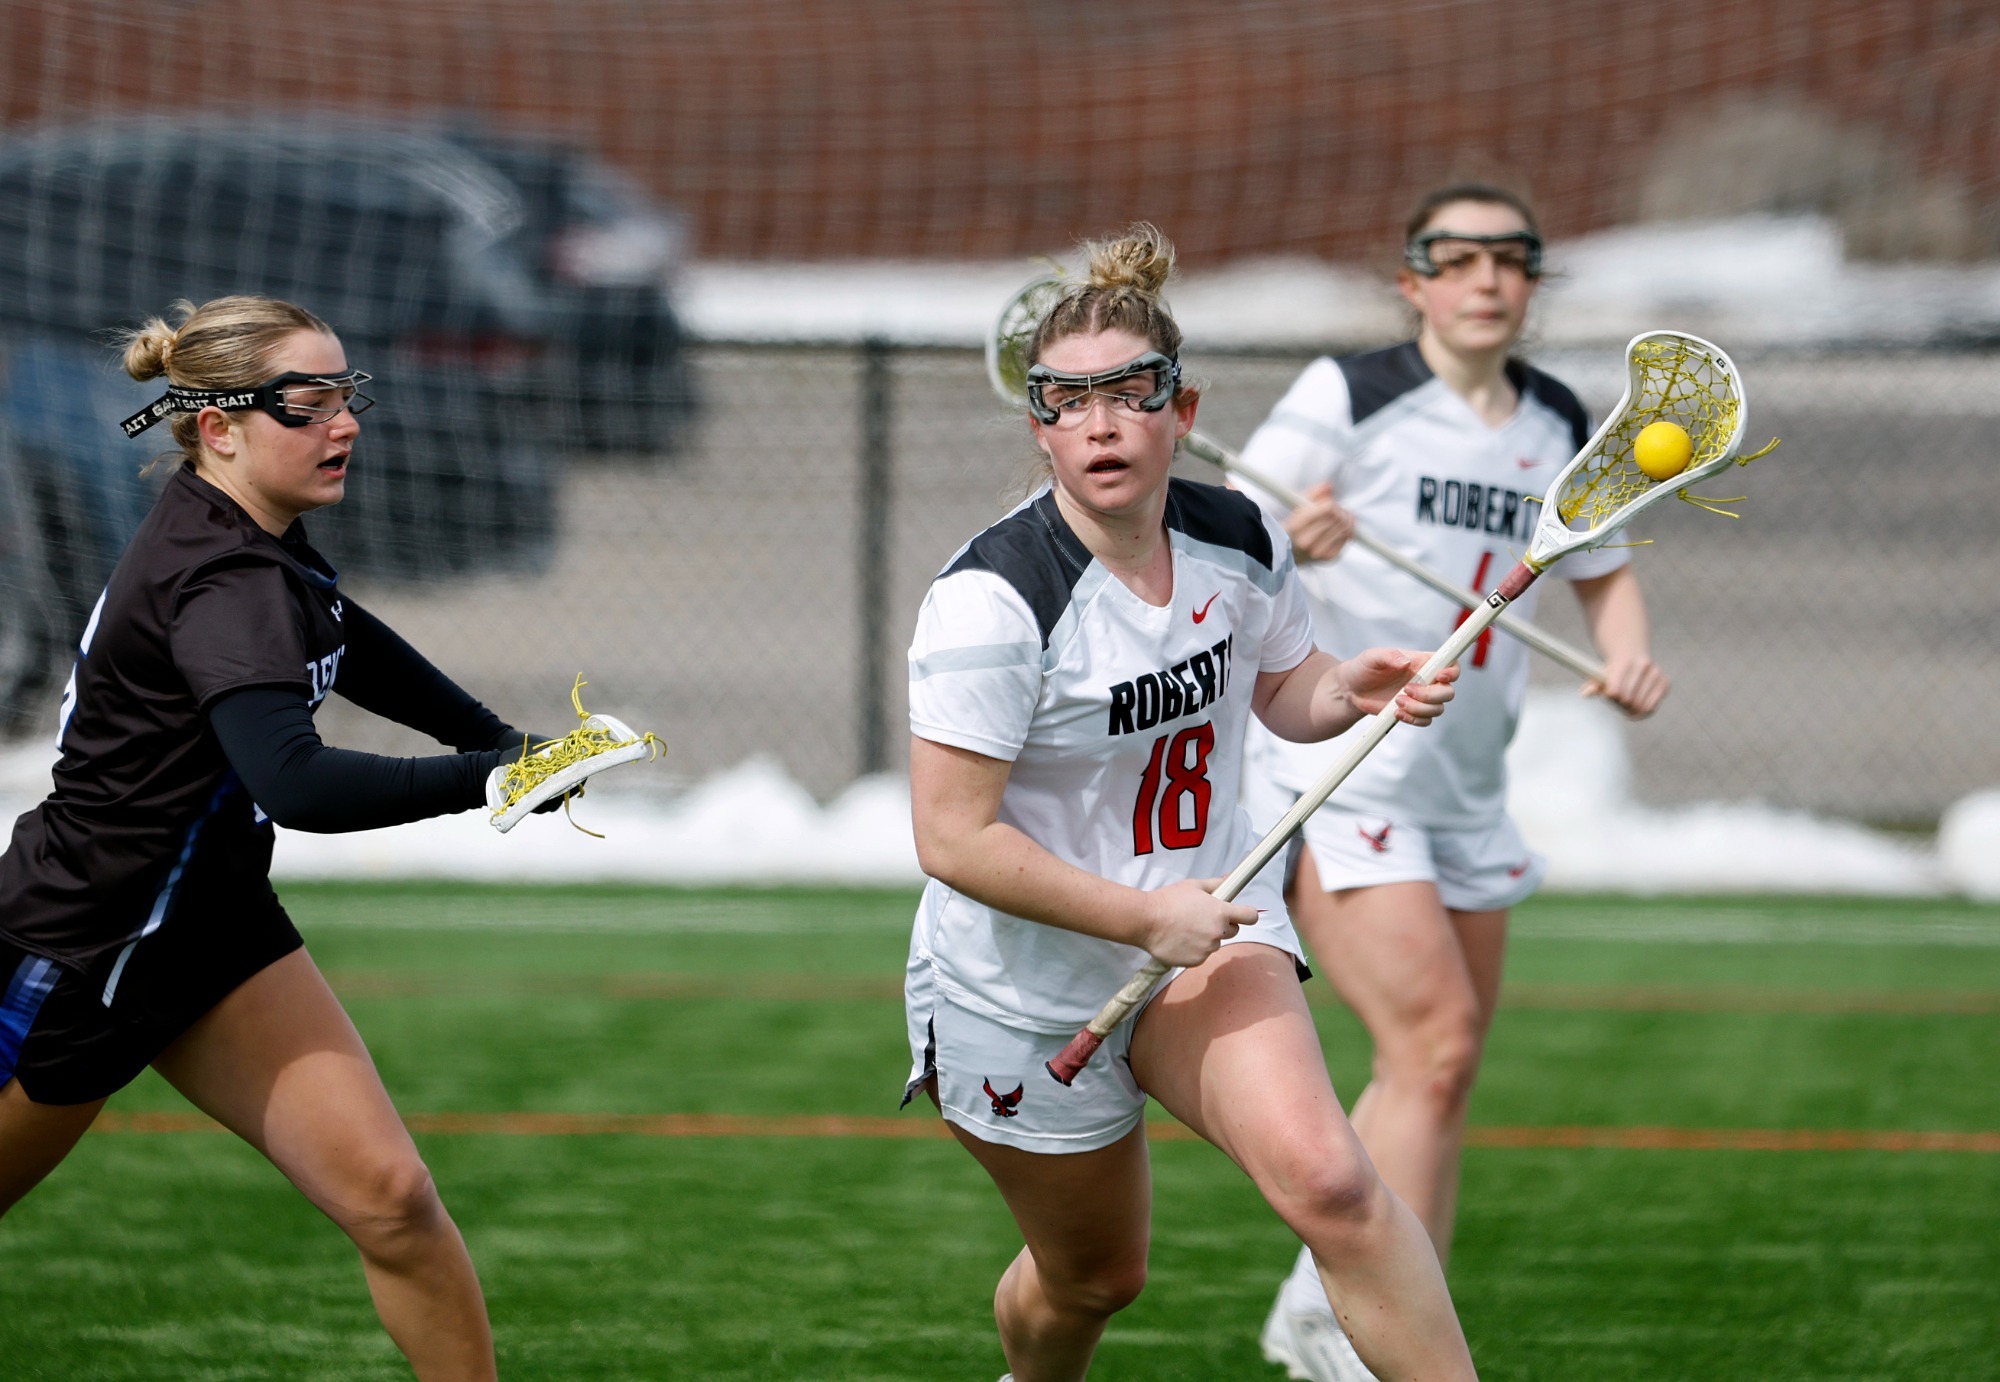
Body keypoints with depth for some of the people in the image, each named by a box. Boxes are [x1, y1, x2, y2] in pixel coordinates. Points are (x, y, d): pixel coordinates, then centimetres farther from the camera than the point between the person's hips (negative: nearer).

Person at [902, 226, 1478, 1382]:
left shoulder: (1241, 543, -7)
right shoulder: (993, 600, -25)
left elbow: (1278, 689, 15)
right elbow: (955, 840, -26)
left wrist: (1355, 687, -8)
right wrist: (1145, 916, -26)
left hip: (1206, 926, 3)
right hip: (1027, 987, -3)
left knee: (1325, 1179, -24)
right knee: (1093, 1274, 16)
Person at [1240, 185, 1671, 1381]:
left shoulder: (1560, 427, 8)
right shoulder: (1348, 397, -10)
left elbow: (1603, 573, 22)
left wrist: (1631, 657, 1)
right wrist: (1287, 543, -35)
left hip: (1463, 785, 7)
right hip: (1335, 775, -7)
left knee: (1445, 1065, 10)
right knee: (1434, 1042, -18)